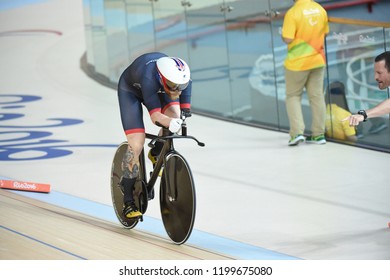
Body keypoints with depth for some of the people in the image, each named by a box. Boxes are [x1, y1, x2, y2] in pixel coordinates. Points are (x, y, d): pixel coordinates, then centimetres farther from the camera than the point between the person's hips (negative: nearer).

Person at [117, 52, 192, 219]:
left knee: (174, 115, -24)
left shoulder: (183, 78, -31)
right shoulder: (149, 78, -44)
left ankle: (156, 154, 6)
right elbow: (155, 116, -48)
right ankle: (128, 202, -6)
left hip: (158, 88, 4)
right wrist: (171, 123, -65)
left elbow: (185, 111, -19)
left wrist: (182, 119, -37)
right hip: (130, 90, -4)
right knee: (136, 144, -15)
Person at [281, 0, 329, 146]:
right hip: (317, 61, 5)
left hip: (297, 62, -5)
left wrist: (283, 33, -1)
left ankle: (297, 132, -3)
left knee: (293, 96, 9)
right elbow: (325, 33, 10)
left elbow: (288, 39, -21)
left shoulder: (293, 13, -19)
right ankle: (318, 134, 13)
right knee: (317, 96, 11)